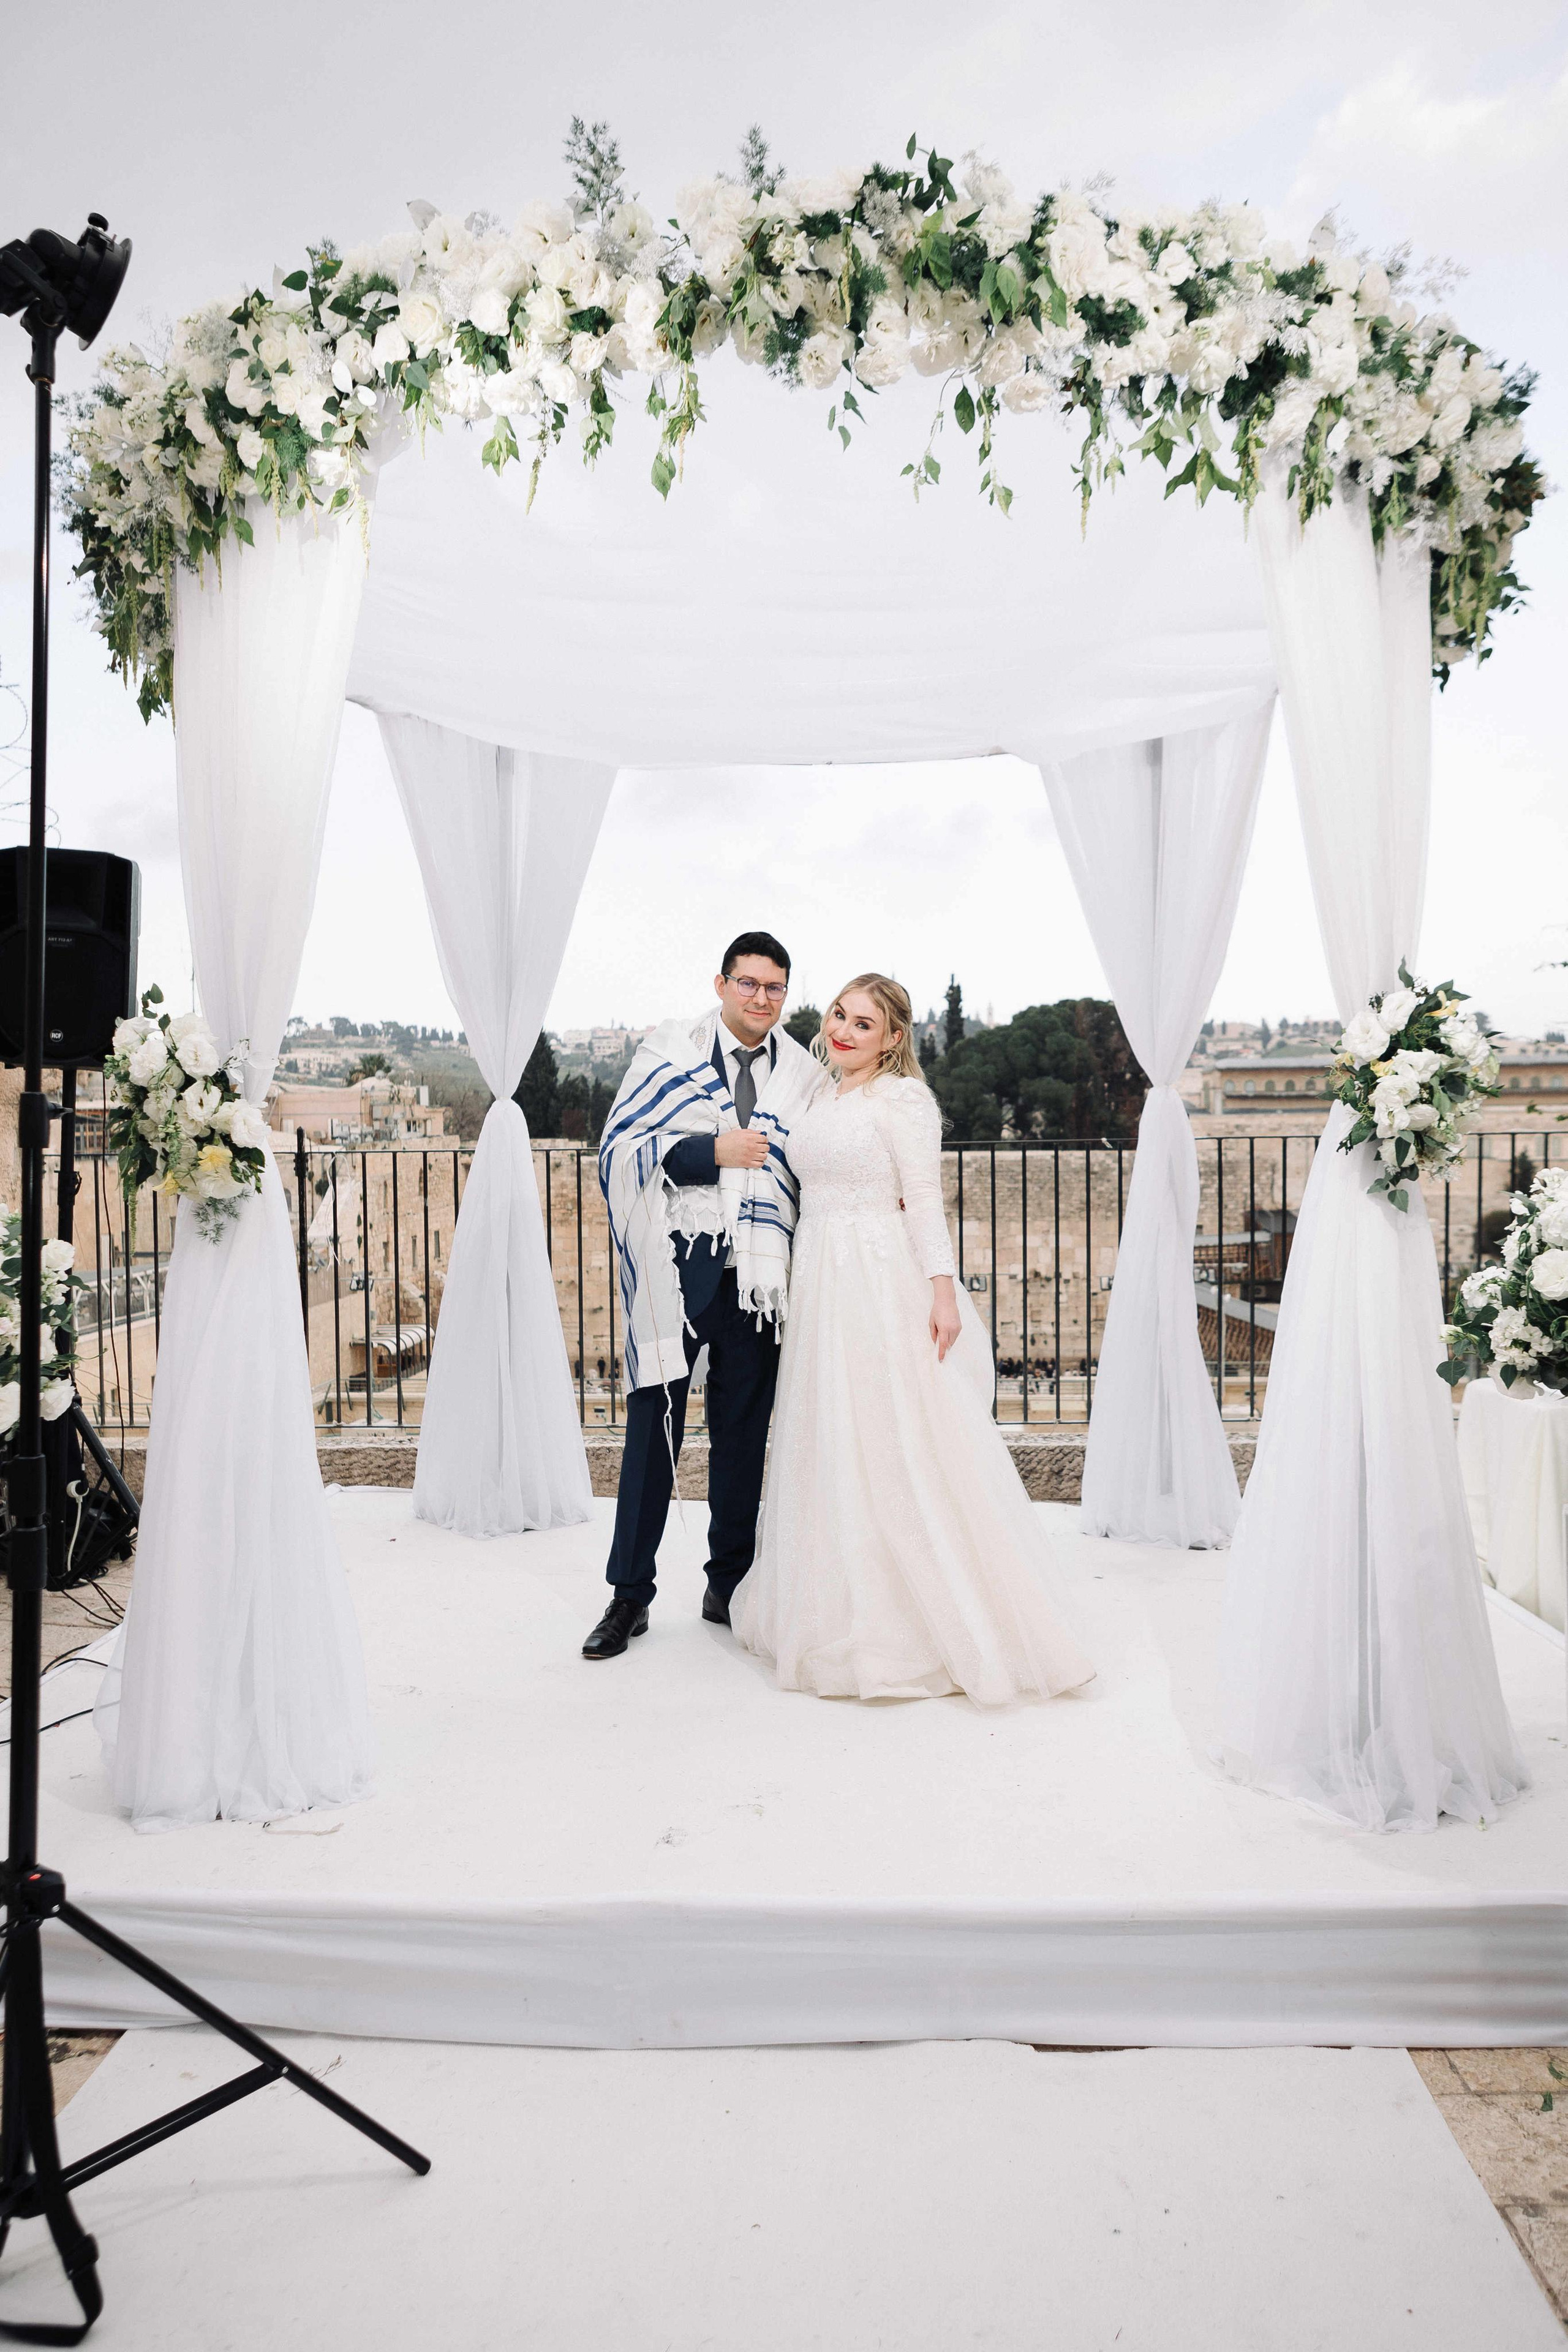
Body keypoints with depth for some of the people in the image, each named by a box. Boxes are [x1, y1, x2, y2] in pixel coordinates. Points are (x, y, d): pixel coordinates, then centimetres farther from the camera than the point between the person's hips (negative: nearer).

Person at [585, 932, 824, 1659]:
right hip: (677, 1265, -2)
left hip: (757, 1272, 3)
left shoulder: (803, 1075, 10)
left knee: (744, 1431, 10)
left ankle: (728, 1586, 25)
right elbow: (619, 1148, -4)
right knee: (653, 1424, 1)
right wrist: (713, 1151, -13)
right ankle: (630, 1595, 13)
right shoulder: (670, 1053, 2)